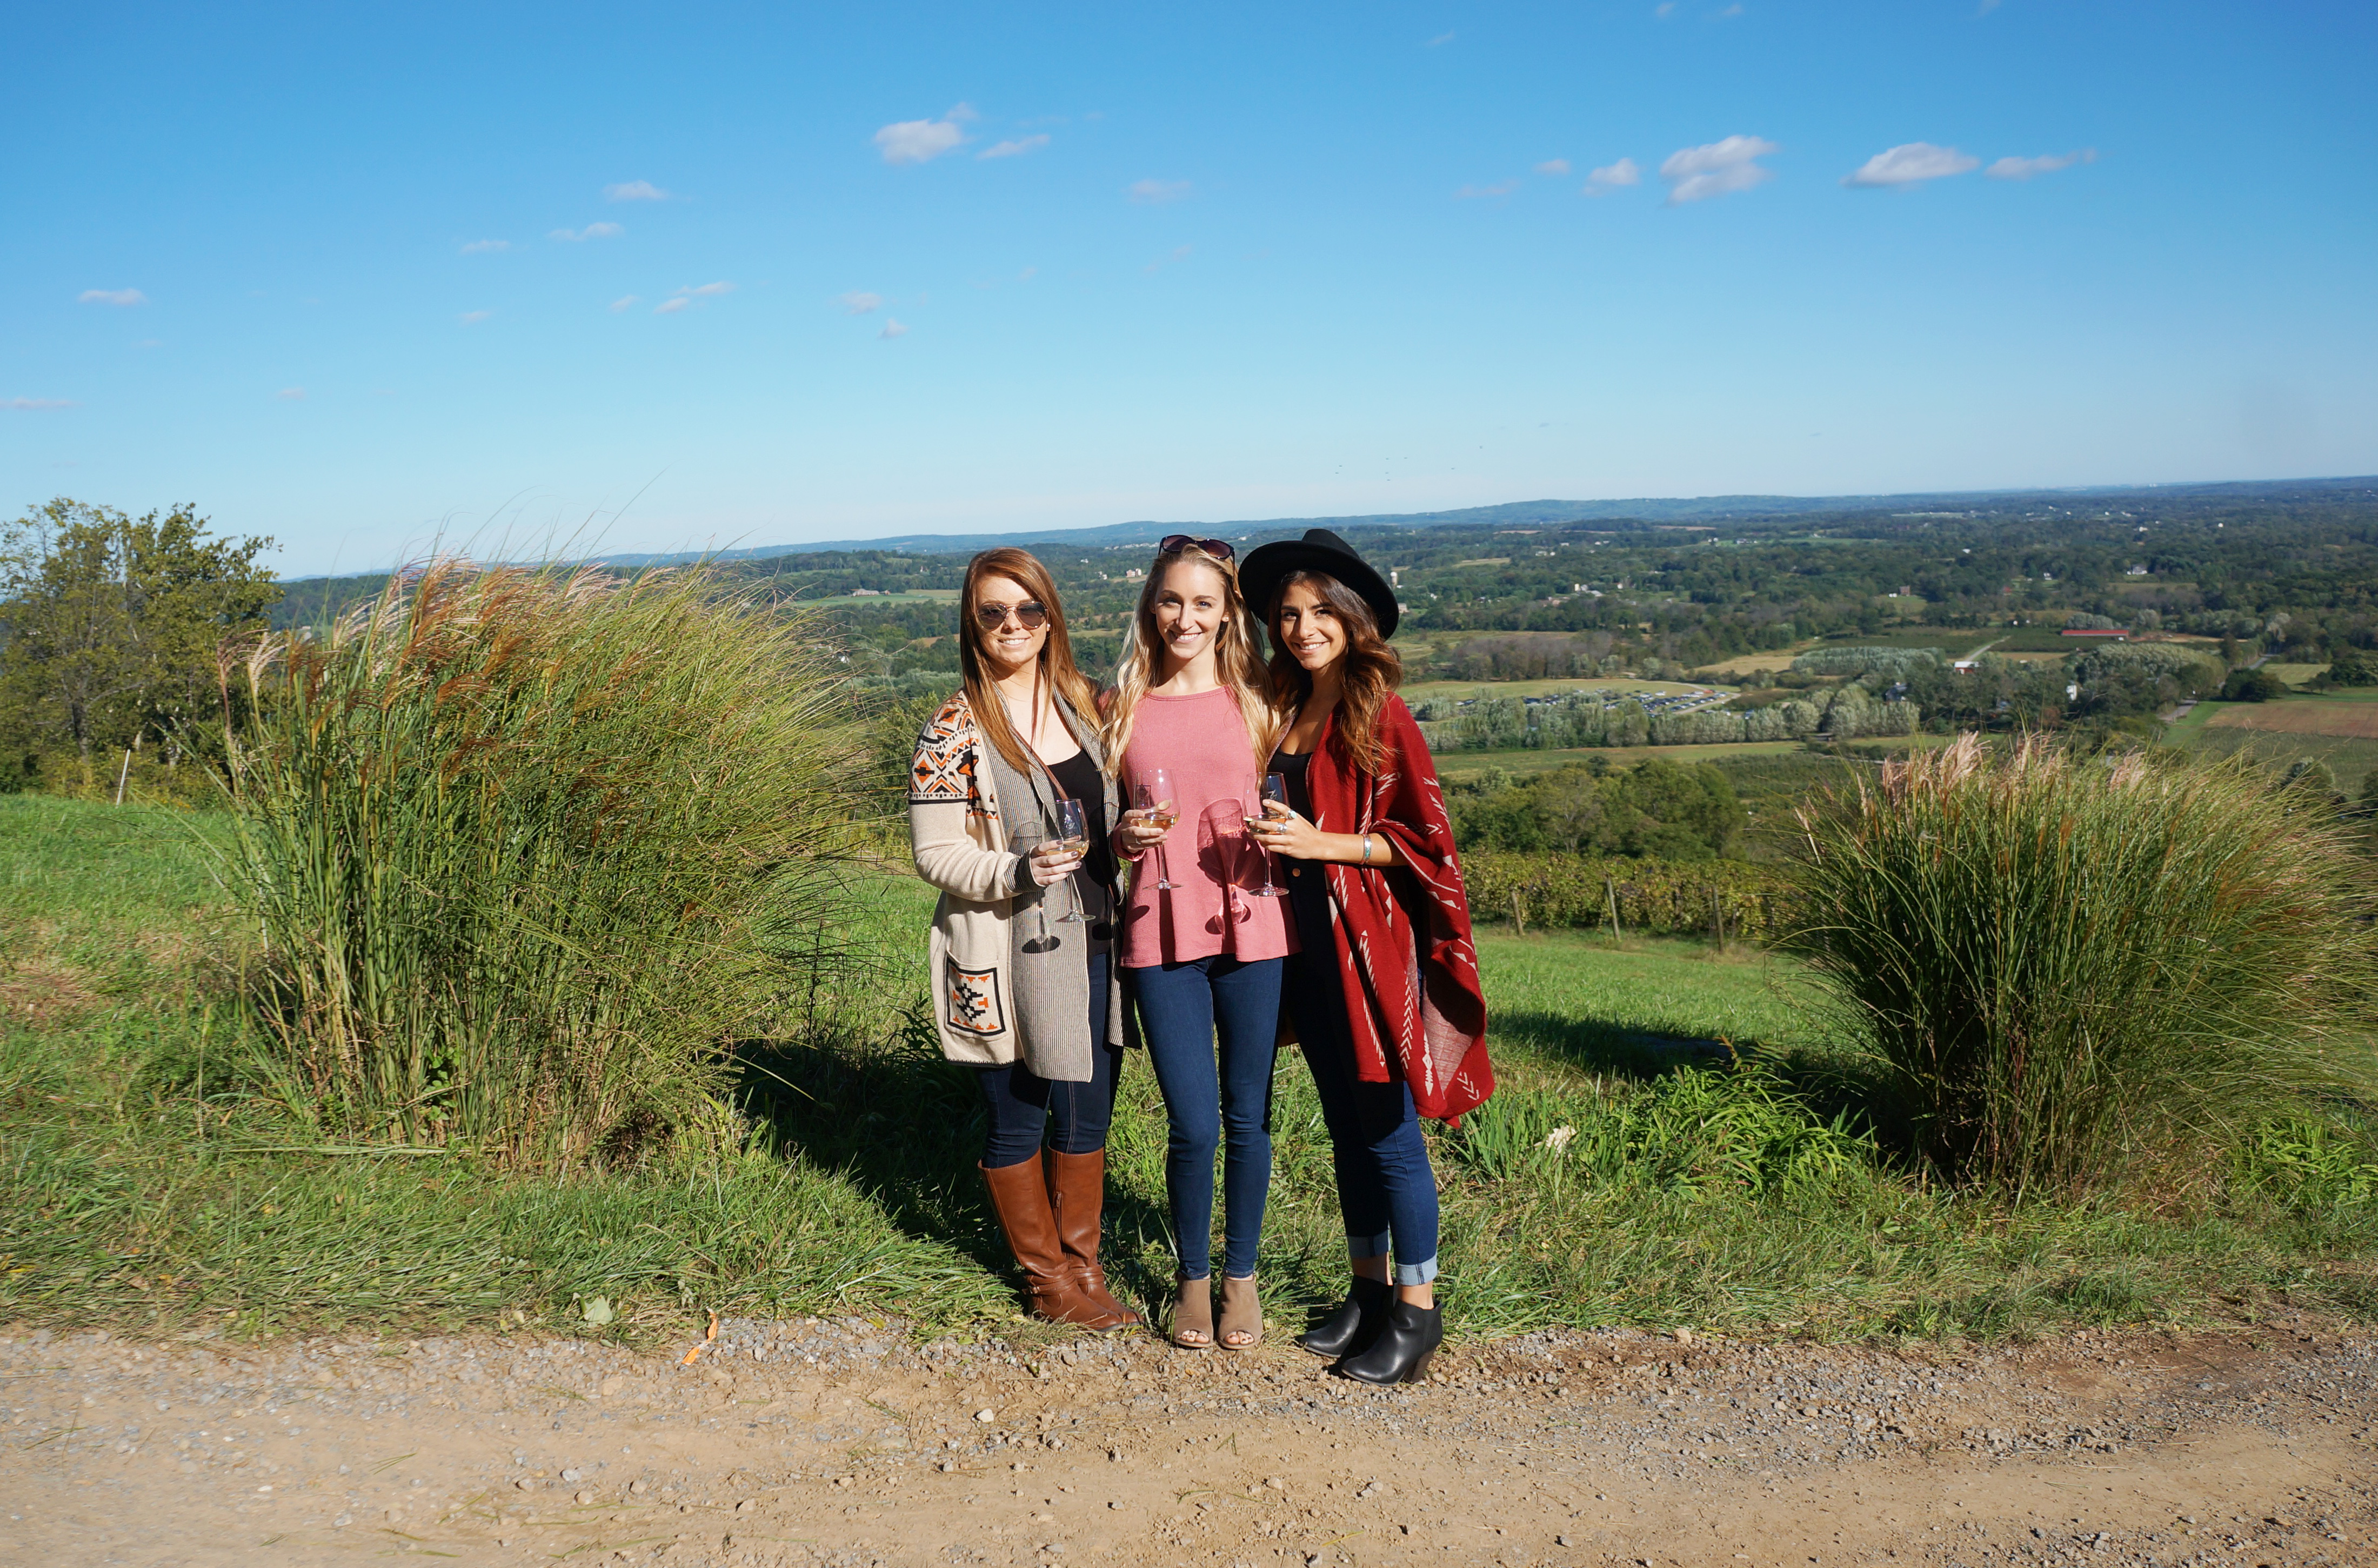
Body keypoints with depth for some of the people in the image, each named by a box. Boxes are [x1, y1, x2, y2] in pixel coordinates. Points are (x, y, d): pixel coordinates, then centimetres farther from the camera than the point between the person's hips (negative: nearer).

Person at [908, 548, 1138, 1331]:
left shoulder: (1082, 704, 8)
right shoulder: (955, 732, -10)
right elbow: (935, 854, -11)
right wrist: (1018, 872, -25)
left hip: (1092, 944, 5)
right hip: (1009, 958, -5)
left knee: (1088, 1117, 13)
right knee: (1018, 1121, 8)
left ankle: (1083, 1265, 31)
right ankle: (1049, 1280, 26)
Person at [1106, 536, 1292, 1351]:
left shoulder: (1255, 701, 5)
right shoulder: (1122, 708, 6)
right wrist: (1125, 836, -8)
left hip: (1250, 925, 0)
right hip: (1161, 931, 0)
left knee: (1248, 1116, 8)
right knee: (1193, 1124, -1)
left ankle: (1241, 1275, 29)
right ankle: (1193, 1276, 24)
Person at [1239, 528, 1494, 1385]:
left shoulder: (1380, 713, -10)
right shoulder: (1285, 710, 10)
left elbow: (1425, 837, -11)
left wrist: (1323, 843, -19)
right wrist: (1269, 838, 2)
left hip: (1375, 948, -6)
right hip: (1306, 943, 7)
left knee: (1389, 1134, 0)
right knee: (1345, 1128, 15)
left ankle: (1418, 1309, 15)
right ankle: (1368, 1288, 29)